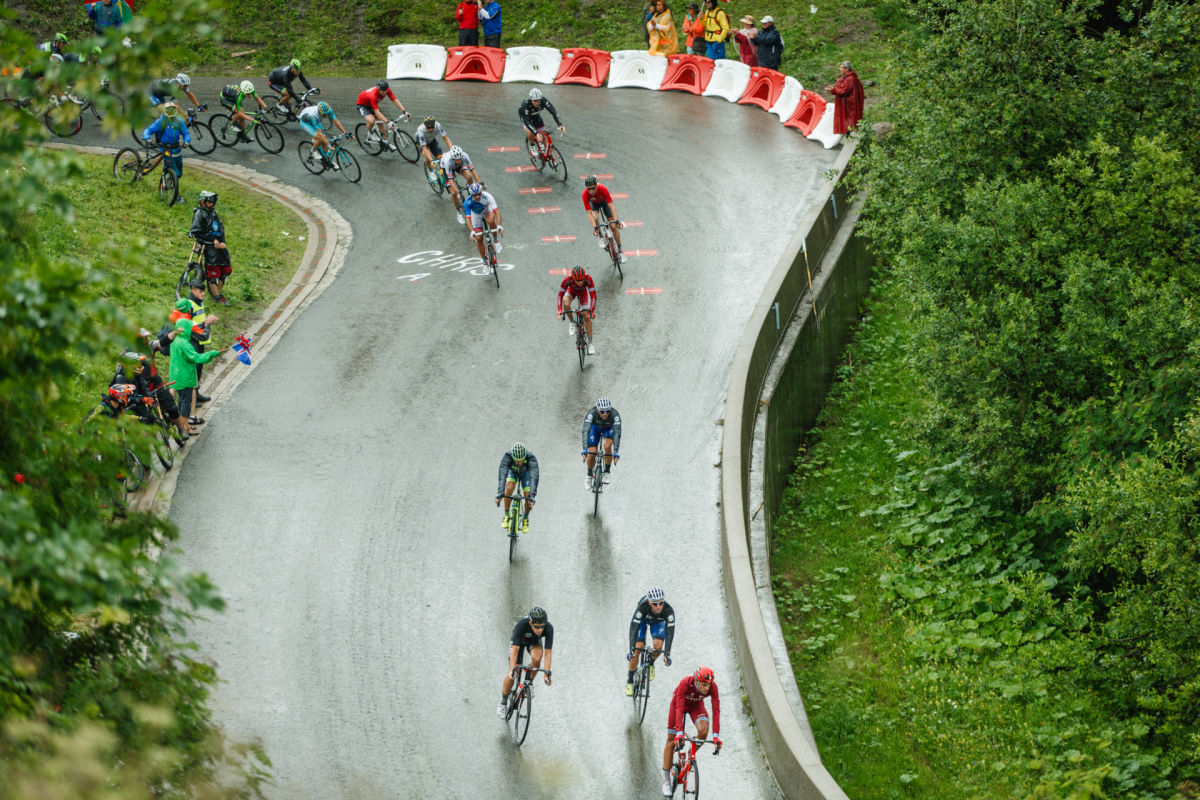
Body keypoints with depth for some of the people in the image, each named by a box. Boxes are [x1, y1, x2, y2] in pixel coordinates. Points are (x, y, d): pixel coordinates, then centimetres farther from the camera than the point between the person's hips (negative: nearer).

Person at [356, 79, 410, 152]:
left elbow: (395, 101, -19)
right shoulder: (373, 95, -43)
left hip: (372, 105, 7)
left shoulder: (387, 90, -24)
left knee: (381, 123, 0)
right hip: (362, 105, -7)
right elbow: (377, 112, -44)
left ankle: (386, 142, 16)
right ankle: (370, 135, -3)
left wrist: (404, 112, -30)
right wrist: (387, 122, -52)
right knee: (371, 120, -32)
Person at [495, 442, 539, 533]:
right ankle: (506, 516, -11)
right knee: (509, 487, -29)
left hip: (526, 473, 0)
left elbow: (534, 477, -51)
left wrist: (532, 496, -63)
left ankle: (525, 519, 13)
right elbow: (502, 475, -51)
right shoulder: (507, 457, -40)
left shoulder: (531, 458, -41)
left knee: (529, 498, -16)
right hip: (512, 471, 0)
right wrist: (500, 493, -63)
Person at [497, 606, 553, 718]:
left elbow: (548, 653, -34)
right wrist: (513, 670, -49)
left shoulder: (549, 628, -37)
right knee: (512, 675, -10)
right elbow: (515, 650, -40)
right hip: (520, 640, -1)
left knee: (536, 658, -32)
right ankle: (503, 703, 14)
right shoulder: (521, 625, -41)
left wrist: (546, 673, -41)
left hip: (534, 641, 1)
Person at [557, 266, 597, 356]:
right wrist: (560, 311, -38)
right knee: (566, 304, -32)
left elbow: (593, 295, -34)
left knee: (587, 316, -11)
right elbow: (560, 294, -31)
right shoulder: (567, 279, -38)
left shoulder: (588, 279, -38)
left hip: (583, 292, 0)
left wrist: (592, 311, -41)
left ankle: (590, 343, 0)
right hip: (572, 290, 0)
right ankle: (573, 323, -4)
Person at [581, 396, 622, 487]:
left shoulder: (615, 414, -38)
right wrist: (584, 450, -53)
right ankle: (589, 474, 16)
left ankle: (607, 471, -5)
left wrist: (616, 452, -50)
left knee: (607, 446, -28)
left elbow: (617, 434, -41)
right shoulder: (592, 413, -39)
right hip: (595, 427, 0)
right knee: (592, 453, -13)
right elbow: (586, 431, -44)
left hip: (609, 428, 0)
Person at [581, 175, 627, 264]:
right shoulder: (585, 194, -37)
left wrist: (616, 220, -50)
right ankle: (601, 237, -3)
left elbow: (611, 206, -40)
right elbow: (589, 213, -37)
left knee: (613, 227, -7)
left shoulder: (602, 189, -39)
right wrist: (594, 227, -49)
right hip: (594, 203, 0)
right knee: (595, 219, -32)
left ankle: (620, 250, 9)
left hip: (604, 202, 0)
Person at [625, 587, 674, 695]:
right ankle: (629, 681, 2)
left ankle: (651, 664, 11)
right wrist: (631, 649, -52)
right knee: (637, 649, -14)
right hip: (643, 619, -1)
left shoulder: (668, 610, -39)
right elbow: (634, 627, -43)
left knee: (658, 645, -23)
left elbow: (670, 631, -41)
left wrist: (667, 653, -49)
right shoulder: (643, 607, -42)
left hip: (658, 621, 1)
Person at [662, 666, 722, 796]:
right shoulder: (685, 683, -39)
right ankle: (666, 781, 9)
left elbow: (716, 711, -33)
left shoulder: (712, 687, -32)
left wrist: (716, 736, -41)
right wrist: (679, 733, -50)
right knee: (672, 741, -2)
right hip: (680, 703, -2)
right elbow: (679, 709, -42)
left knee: (703, 731, -26)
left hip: (696, 705, 2)